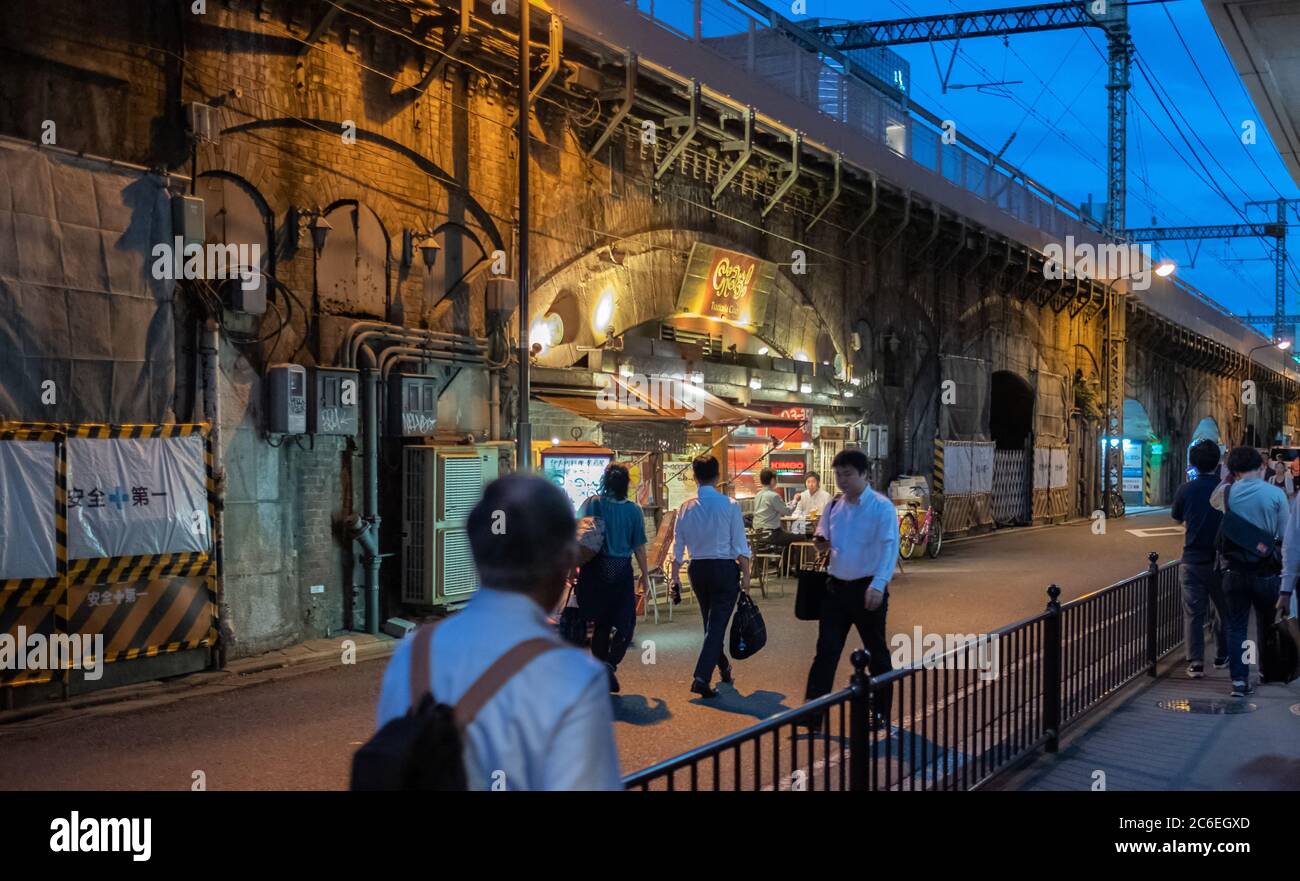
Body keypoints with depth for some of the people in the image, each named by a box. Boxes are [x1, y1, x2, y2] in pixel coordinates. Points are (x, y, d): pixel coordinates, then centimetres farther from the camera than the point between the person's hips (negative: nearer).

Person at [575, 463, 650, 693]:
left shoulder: (592, 504, -4)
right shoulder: (633, 510, -2)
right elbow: (639, 547, 1)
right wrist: (645, 576, 11)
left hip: (595, 568, 1)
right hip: (622, 570, -1)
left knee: (601, 622, 12)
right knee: (625, 622, 5)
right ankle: (610, 664, -14)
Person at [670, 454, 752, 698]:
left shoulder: (686, 508, -1)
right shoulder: (729, 505, -10)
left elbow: (678, 546, 2)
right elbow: (740, 545, -10)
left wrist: (675, 577, 10)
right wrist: (745, 574, -1)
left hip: (698, 569, 4)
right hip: (725, 568, -4)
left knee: (710, 621, 21)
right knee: (717, 624, -2)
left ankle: (723, 668, 38)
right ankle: (701, 678, -12)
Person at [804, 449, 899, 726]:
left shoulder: (881, 507, -10)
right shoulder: (833, 506, 8)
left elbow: (889, 547, -19)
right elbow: (823, 540, 19)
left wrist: (878, 585, -31)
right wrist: (822, 544, -7)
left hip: (867, 589, -5)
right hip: (836, 587, 5)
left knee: (876, 651, 10)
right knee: (826, 650, 2)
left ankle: (881, 712, 25)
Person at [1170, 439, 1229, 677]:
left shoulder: (1185, 490, -7)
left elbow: (1177, 519, 9)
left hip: (1192, 560, 0)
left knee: (1193, 613, 3)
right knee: (1225, 610, 18)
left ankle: (1196, 664, -1)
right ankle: (1221, 657, 27)